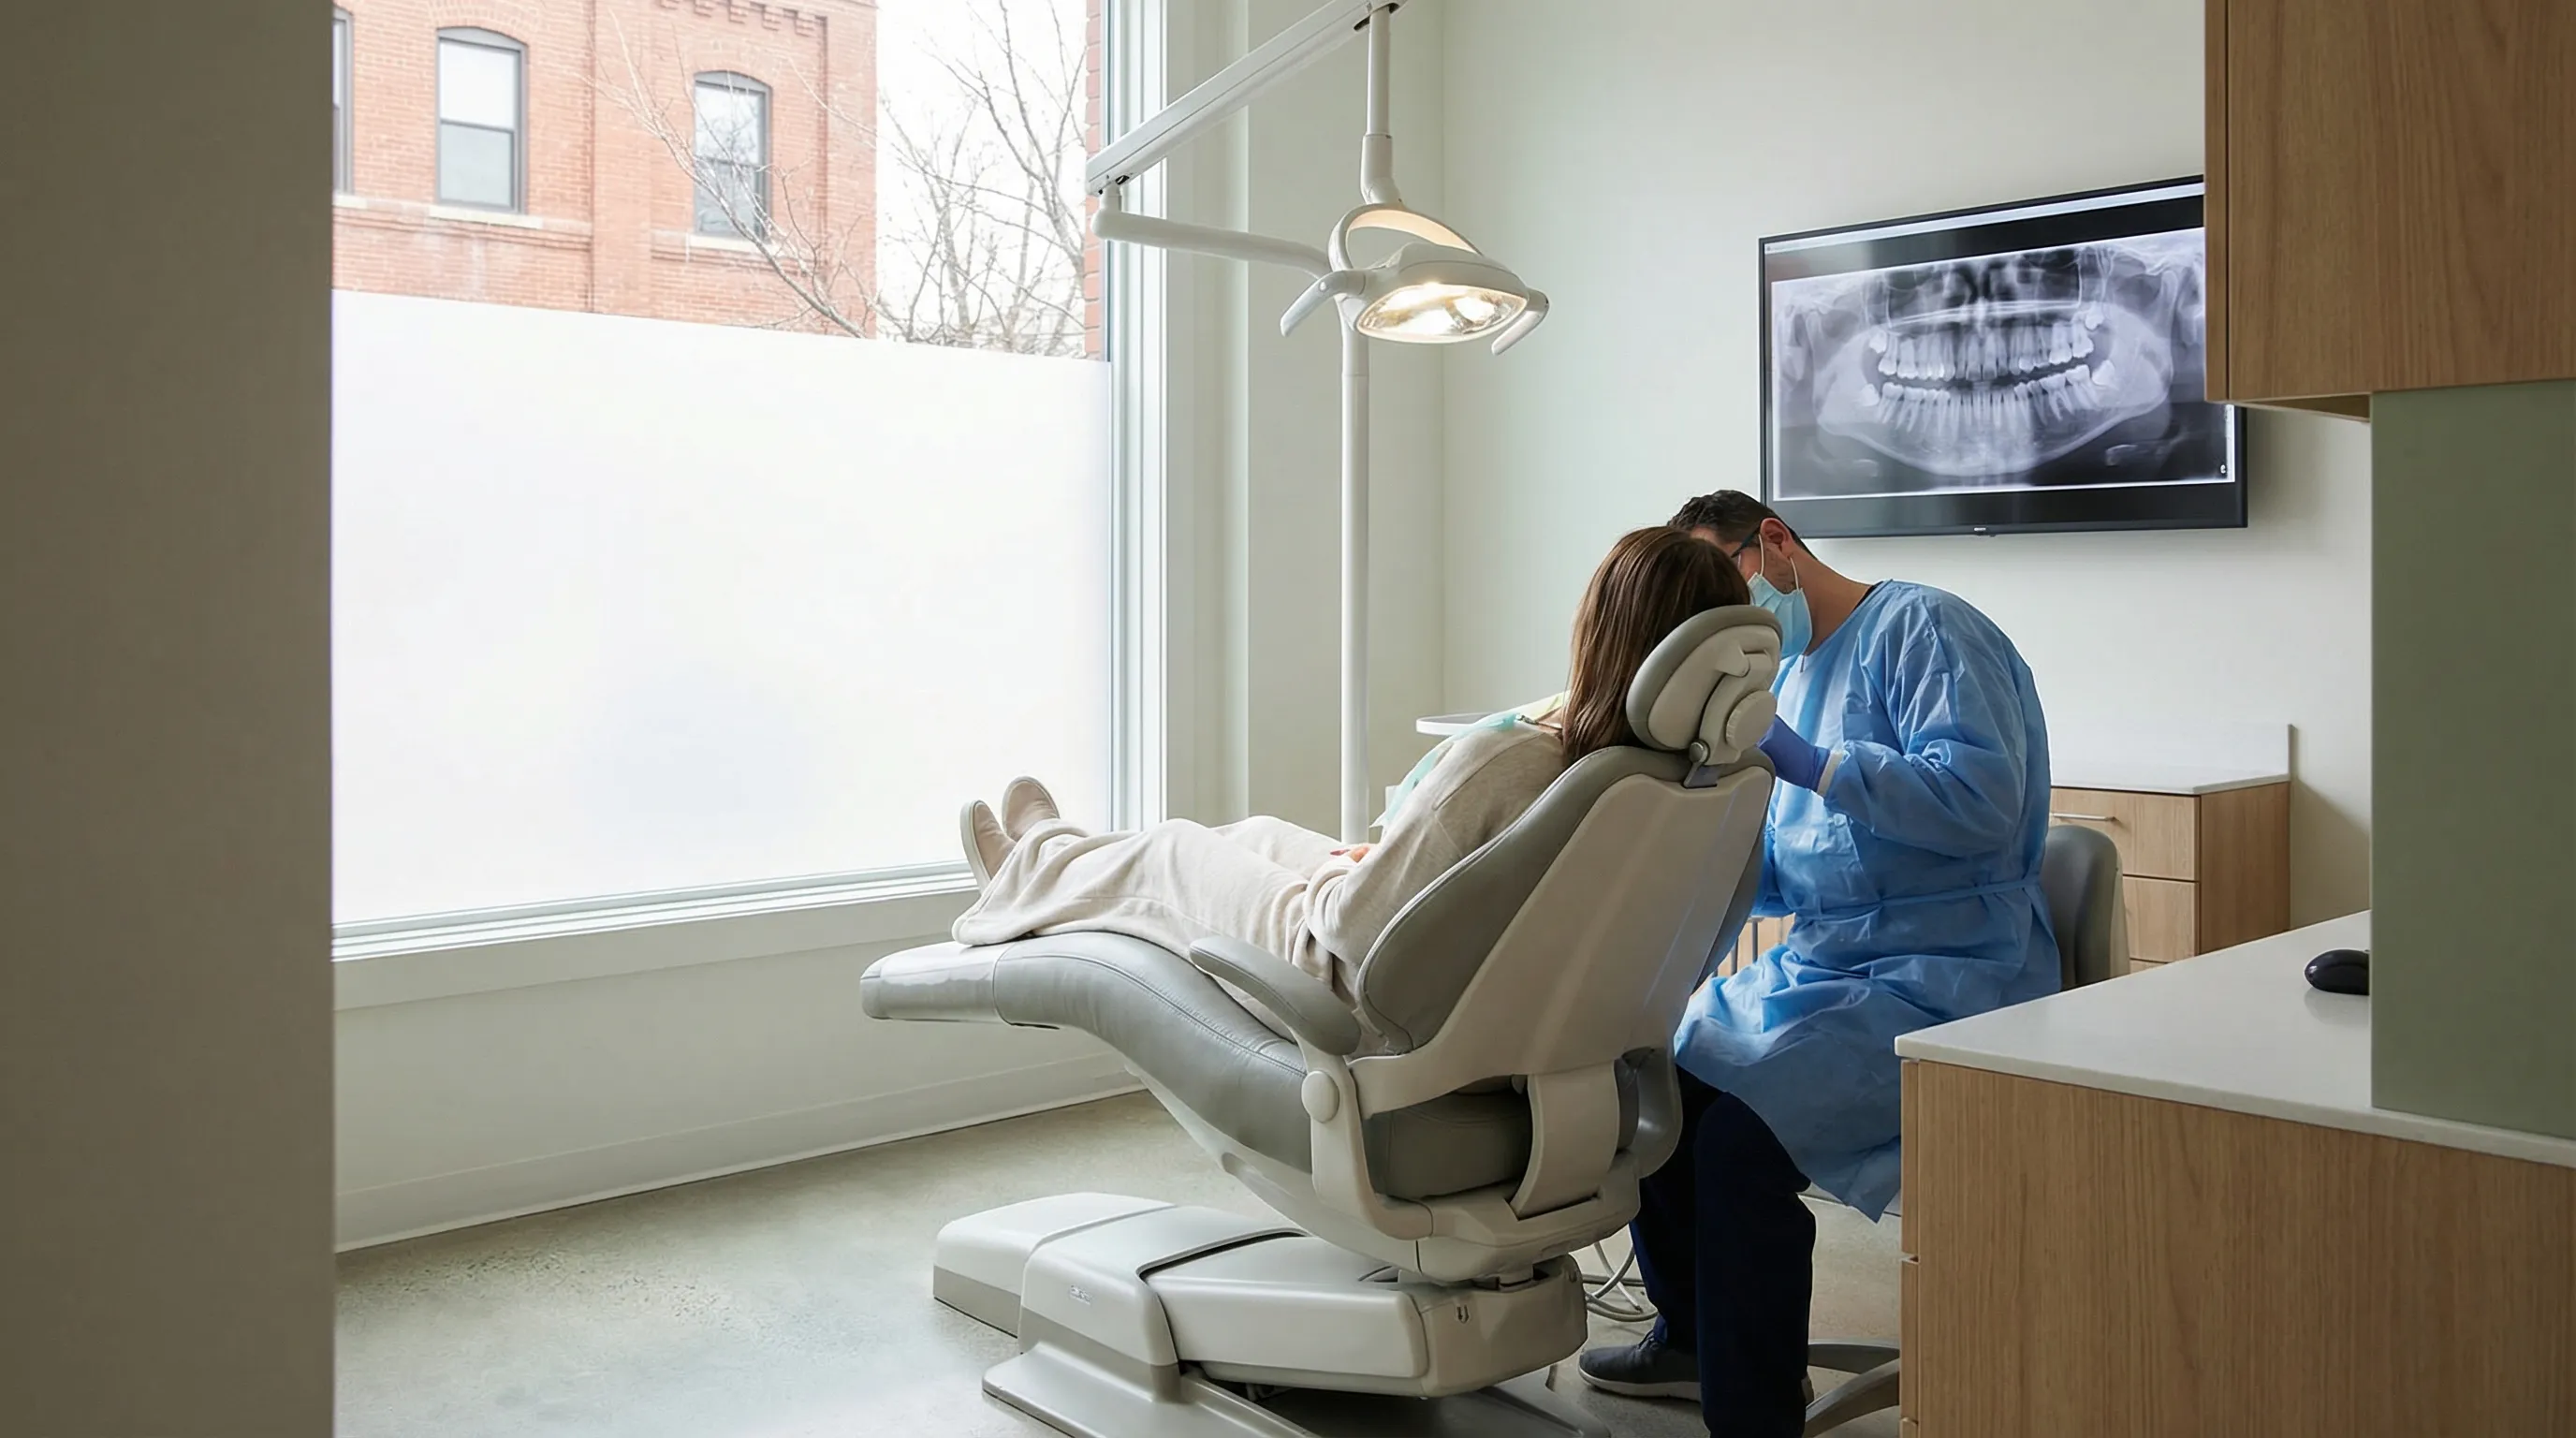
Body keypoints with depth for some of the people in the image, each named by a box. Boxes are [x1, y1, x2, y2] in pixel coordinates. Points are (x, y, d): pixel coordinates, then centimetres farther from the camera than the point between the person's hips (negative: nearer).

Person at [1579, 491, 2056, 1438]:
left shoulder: (1922, 629, -10)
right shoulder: (1789, 673, 16)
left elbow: (1982, 799, -25)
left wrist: (1805, 764, -25)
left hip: (1943, 981, -9)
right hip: (1815, 965, 10)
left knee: (1739, 1135, -27)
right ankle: (1692, 1336, 29)